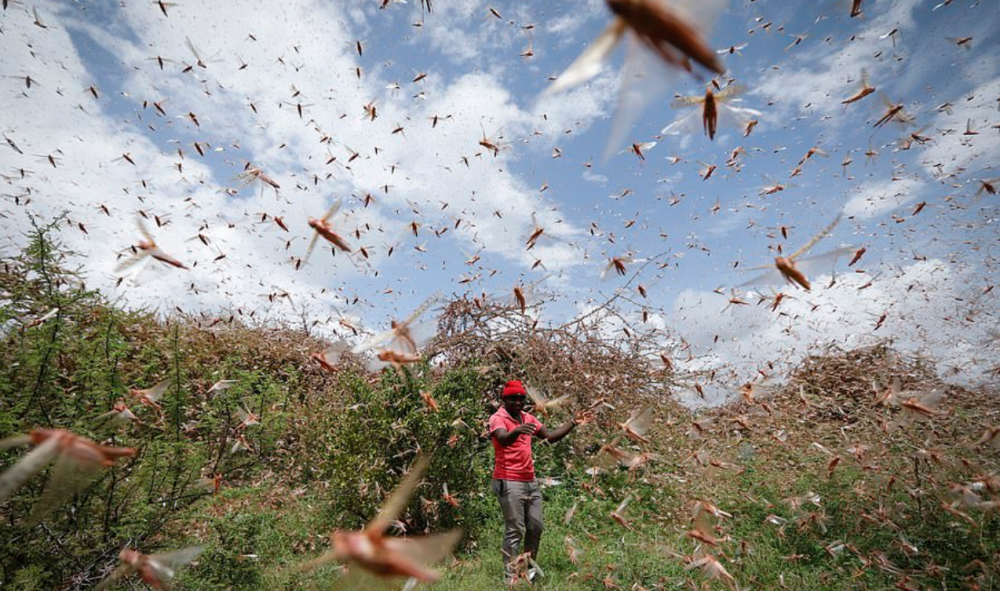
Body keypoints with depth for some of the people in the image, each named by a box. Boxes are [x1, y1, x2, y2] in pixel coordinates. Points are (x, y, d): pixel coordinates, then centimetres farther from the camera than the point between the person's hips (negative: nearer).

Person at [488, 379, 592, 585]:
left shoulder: (527, 418, 10)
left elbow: (550, 437, 12)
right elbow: (503, 439, -32)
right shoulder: (498, 418, -12)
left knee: (535, 526, 12)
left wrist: (573, 423, 4)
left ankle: (530, 568, 28)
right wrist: (517, 431, -54)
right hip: (509, 482, -7)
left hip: (530, 481, 7)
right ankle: (510, 576, 10)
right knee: (514, 530, -3)